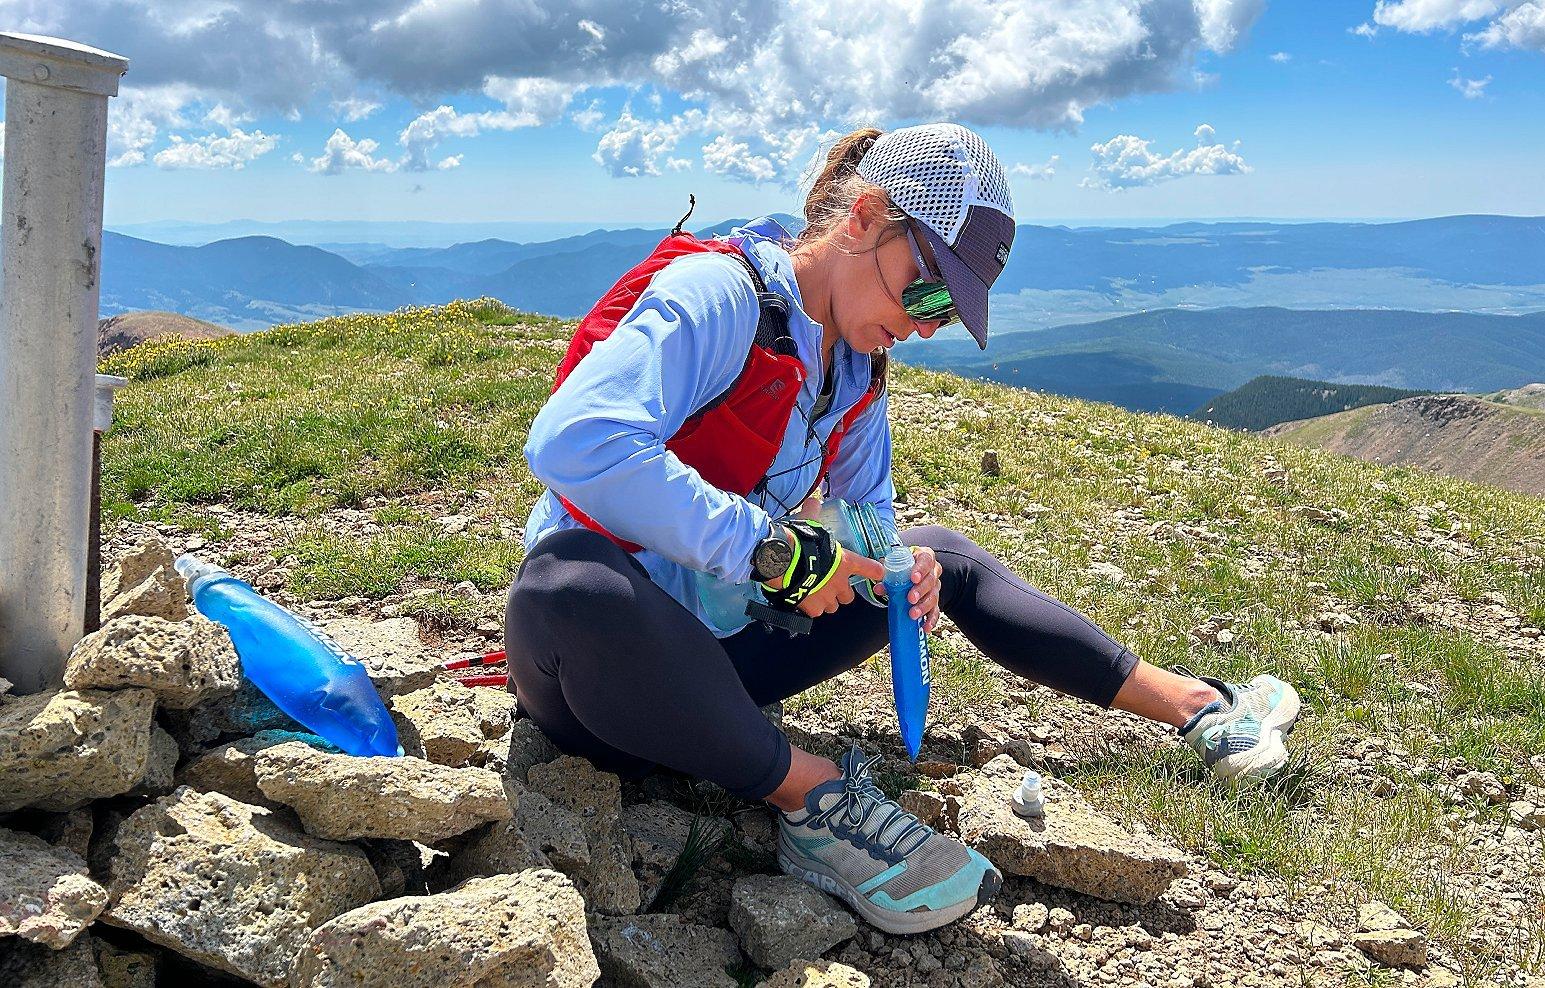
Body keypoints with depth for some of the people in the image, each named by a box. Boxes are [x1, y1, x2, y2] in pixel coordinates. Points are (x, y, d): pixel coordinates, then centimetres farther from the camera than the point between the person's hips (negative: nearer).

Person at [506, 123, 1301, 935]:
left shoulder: (855, 366, 5)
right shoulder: (717, 295, -21)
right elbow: (572, 442, -37)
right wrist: (771, 549, -32)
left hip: (718, 648, 8)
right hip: (602, 654, -8)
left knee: (944, 559, 13)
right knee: (570, 585, -44)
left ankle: (1194, 707, 23)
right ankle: (810, 794, -24)